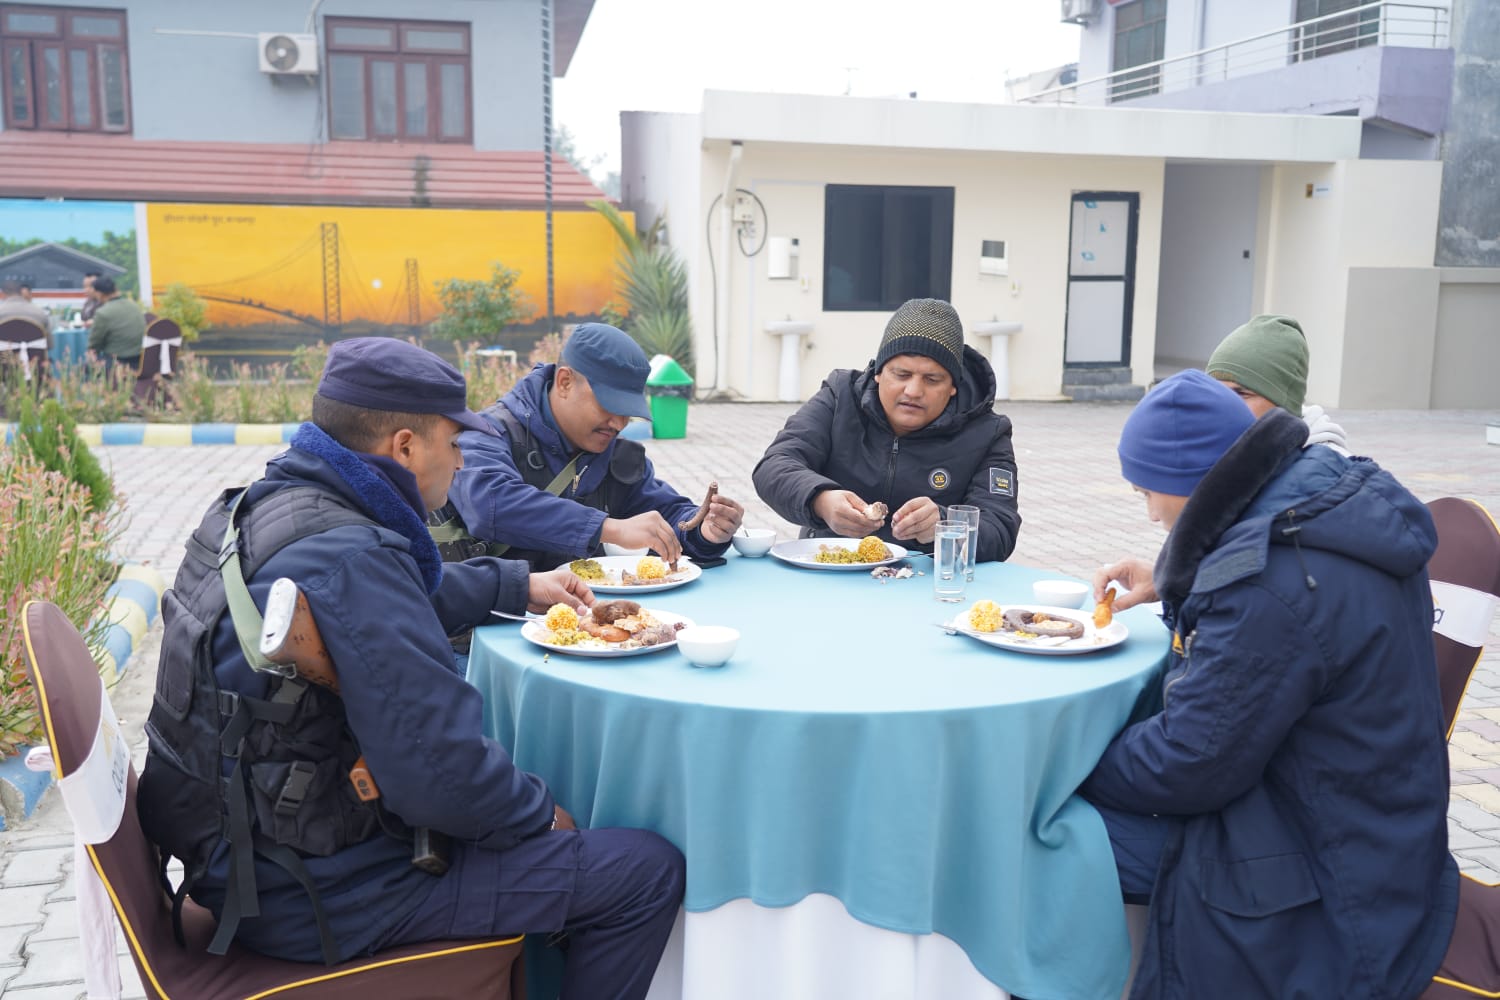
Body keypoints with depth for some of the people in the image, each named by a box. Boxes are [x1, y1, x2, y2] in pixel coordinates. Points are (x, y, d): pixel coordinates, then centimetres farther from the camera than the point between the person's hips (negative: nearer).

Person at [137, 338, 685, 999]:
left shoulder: (261, 505, 4)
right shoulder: (353, 558, -28)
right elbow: (438, 770, -29)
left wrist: (518, 585, 26)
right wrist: (539, 815, -10)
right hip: (308, 892, -10)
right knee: (649, 870, -7)